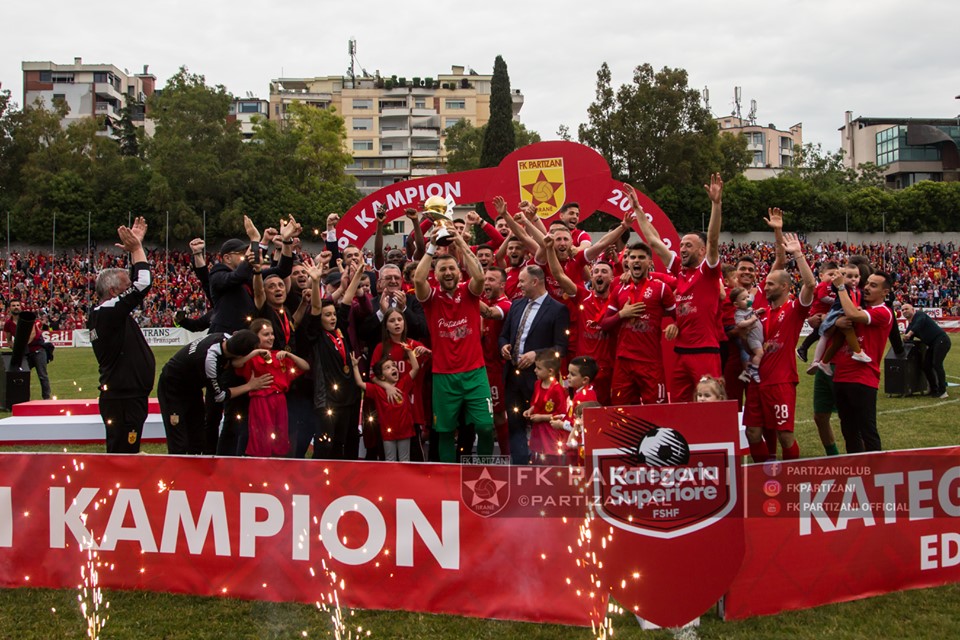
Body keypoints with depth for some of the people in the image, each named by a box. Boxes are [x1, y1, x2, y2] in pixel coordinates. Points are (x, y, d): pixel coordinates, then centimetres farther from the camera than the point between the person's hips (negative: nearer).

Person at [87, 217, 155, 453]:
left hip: (127, 397, 10)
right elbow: (142, 284, -20)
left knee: (124, 454, 16)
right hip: (123, 400, -10)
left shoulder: (101, 313, 12)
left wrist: (136, 246, 18)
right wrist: (136, 248, -6)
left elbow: (136, 282, 20)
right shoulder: (108, 312, -16)